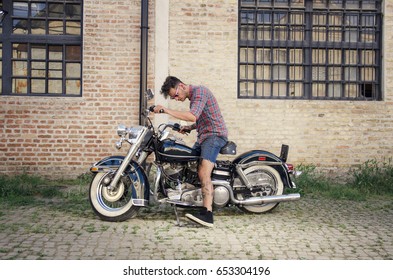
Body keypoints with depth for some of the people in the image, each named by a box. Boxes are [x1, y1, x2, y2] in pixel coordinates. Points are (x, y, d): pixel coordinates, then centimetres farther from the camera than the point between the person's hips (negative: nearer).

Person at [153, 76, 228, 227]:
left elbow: (193, 116, -27)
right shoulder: (193, 96, 19)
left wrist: (166, 110, -25)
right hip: (203, 136, 11)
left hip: (215, 135, -11)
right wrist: (188, 128, 11)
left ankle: (207, 214, -32)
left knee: (203, 173, -24)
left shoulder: (199, 91, -12)